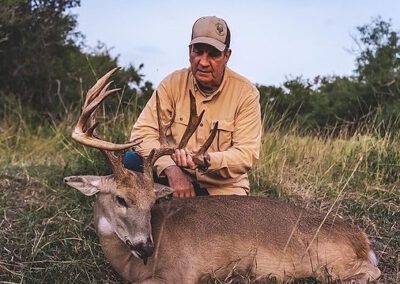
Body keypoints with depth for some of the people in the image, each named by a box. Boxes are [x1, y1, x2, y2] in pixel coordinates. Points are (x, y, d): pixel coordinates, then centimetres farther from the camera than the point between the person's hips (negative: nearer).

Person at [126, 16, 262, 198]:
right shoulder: (173, 83, -5)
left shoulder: (246, 93, -9)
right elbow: (142, 133, -11)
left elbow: (247, 154, -15)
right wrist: (172, 169, -28)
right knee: (132, 162, -20)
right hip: (177, 177, 1)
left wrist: (207, 160, -35)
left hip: (223, 189, -1)